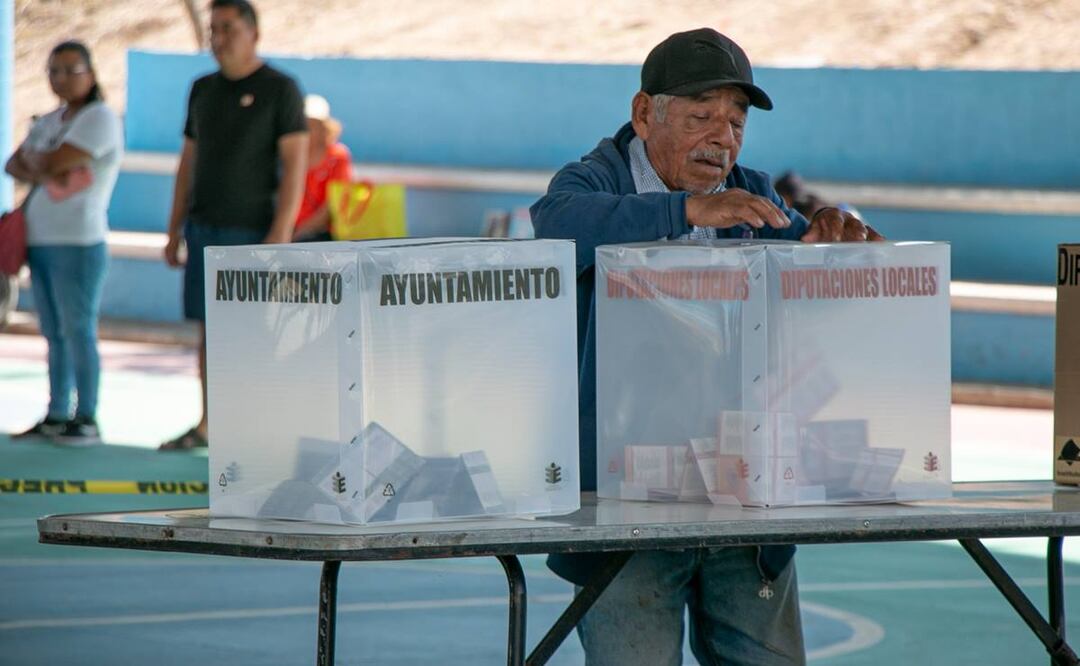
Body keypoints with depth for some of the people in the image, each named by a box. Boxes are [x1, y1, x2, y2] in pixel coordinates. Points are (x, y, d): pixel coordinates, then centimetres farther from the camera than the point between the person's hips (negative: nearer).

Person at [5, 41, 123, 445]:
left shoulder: (99, 119, -7)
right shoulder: (48, 123, 18)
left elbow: (52, 162, -16)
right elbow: (14, 166, 12)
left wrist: (33, 158, 6)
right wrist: (43, 172, -8)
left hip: (78, 245, -8)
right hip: (41, 243, 8)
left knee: (78, 331, -6)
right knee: (54, 335, 9)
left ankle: (86, 421, -3)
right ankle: (56, 416, 12)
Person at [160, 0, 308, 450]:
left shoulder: (281, 90, -9)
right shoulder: (203, 91, 10)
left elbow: (295, 166, -13)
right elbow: (188, 165, 13)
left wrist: (281, 233, -21)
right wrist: (174, 232, 10)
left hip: (254, 230, -6)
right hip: (205, 228, 6)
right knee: (210, 328, 7)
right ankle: (207, 426, 12)